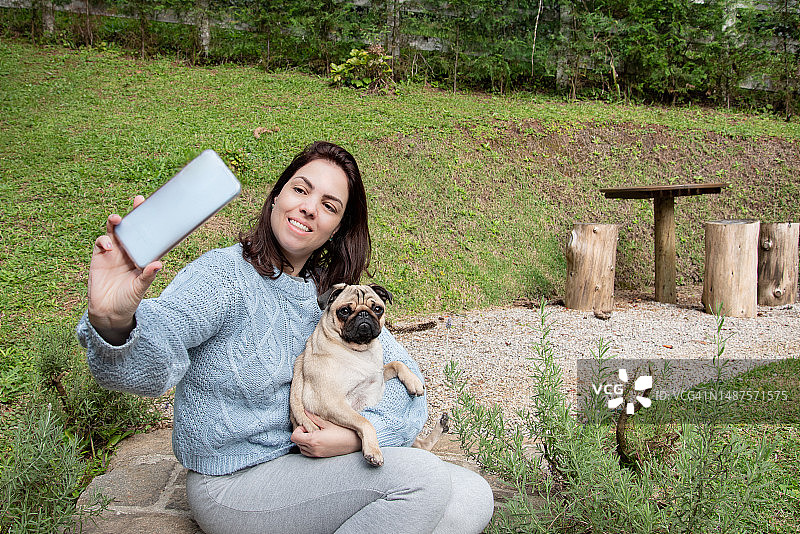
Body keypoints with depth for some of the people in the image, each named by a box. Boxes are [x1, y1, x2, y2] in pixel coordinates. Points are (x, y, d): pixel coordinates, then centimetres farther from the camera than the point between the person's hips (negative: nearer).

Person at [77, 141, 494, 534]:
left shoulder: (329, 290, 3)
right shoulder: (225, 274, -17)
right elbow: (151, 360, -35)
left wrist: (361, 435, -18)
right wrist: (114, 321, -59)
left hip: (308, 460, 6)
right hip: (232, 484, -6)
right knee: (422, 478, -21)